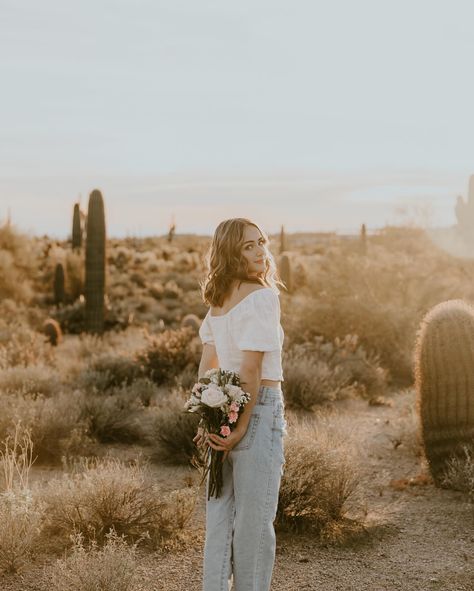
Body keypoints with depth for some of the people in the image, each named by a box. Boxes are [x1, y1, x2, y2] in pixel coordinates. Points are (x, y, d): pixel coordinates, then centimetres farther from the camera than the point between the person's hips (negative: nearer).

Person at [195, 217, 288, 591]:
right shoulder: (262, 295, -14)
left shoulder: (218, 299, 10)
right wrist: (243, 424, -16)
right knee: (254, 518, 3)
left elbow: (206, 366, 10)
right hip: (258, 407, -8)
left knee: (220, 515, 12)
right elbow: (251, 368, -19)